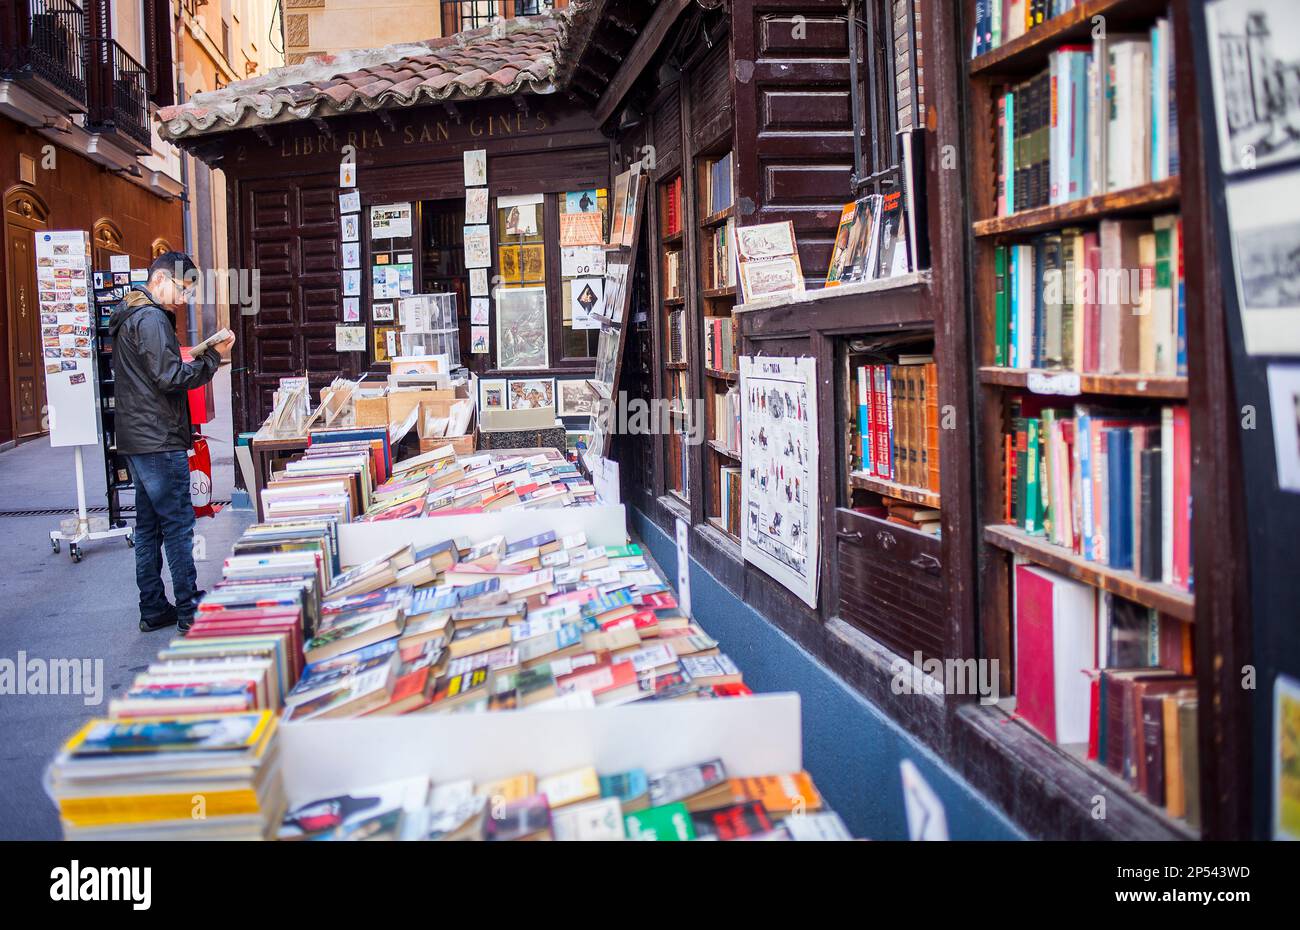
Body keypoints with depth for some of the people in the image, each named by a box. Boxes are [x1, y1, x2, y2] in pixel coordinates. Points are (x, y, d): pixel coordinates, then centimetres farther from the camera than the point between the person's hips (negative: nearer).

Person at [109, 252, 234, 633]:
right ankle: (190, 610, 0)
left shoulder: (130, 318, 18)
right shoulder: (151, 319, -14)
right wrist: (212, 357, -12)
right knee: (178, 525, -5)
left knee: (149, 526, 12)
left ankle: (153, 610, 18)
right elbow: (170, 377, -20)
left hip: (138, 440, 10)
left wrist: (195, 359, 11)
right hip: (159, 441, -10)